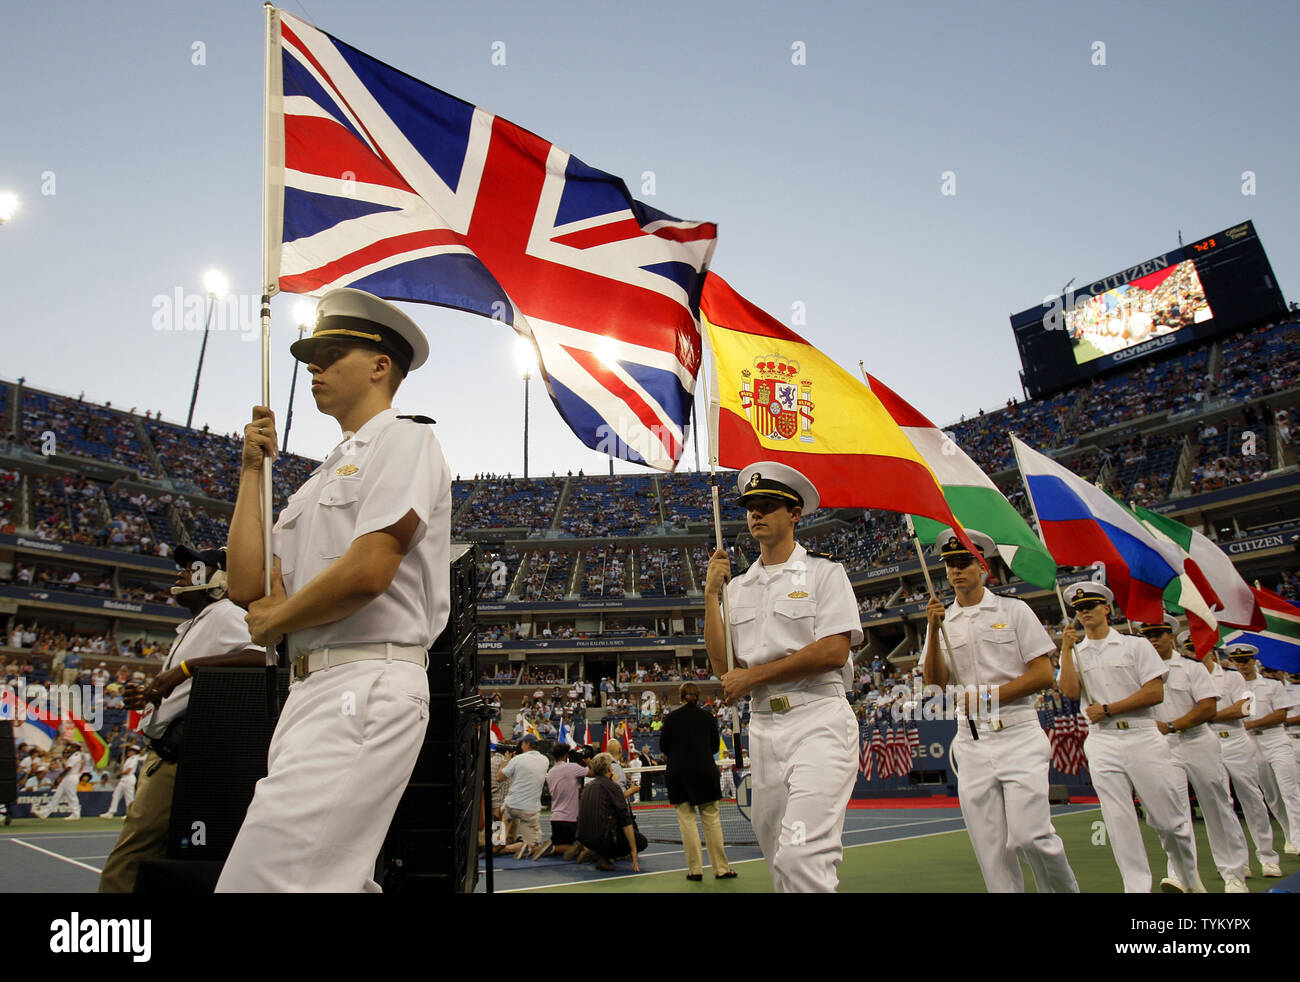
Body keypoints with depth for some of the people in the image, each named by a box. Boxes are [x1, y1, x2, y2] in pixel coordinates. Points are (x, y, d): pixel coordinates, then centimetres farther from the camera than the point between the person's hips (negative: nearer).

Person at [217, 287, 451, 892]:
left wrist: (274, 620, 0)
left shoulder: (404, 439, -2)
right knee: (333, 879, 14)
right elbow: (248, 586, 15)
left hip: (366, 687, -10)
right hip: (311, 688, 10)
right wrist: (252, 469, 17)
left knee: (260, 881, -15)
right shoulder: (320, 478, 25)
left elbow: (368, 571, -17)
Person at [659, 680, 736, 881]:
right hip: (705, 771, 1)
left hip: (678, 774, -1)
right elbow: (715, 746, 7)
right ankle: (721, 868, 10)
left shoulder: (672, 717, -3)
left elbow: (663, 746, 2)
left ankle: (695, 870, 4)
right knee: (711, 819, 6)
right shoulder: (707, 717, 1)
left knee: (687, 820, 4)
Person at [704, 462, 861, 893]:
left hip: (817, 720, -5)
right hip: (763, 725, 5)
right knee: (780, 858, 10)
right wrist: (711, 594, 0)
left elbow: (834, 650, -11)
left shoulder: (824, 573, 3)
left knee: (801, 855, -19)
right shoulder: (736, 587, 15)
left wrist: (753, 675, -9)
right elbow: (723, 669, 7)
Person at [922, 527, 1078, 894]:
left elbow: (1043, 674, -2)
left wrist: (988, 695, -9)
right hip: (972, 742, 3)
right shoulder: (943, 621, 11)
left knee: (1030, 836, -10)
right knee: (990, 846, 3)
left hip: (1018, 735, -3)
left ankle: (1066, 889, 15)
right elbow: (935, 682, 0)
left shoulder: (1013, 610, 5)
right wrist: (934, 631, -13)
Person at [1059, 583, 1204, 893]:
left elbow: (1156, 692, -4)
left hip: (1142, 737, -1)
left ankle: (1188, 875, 28)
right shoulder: (1074, 654, 12)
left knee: (1168, 818, 2)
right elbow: (1070, 692, -5)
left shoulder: (1136, 645, 6)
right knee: (1119, 821, -1)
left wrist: (1107, 709, -9)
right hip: (1102, 743, 2)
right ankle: (1137, 887, 7)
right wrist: (1066, 649, -9)